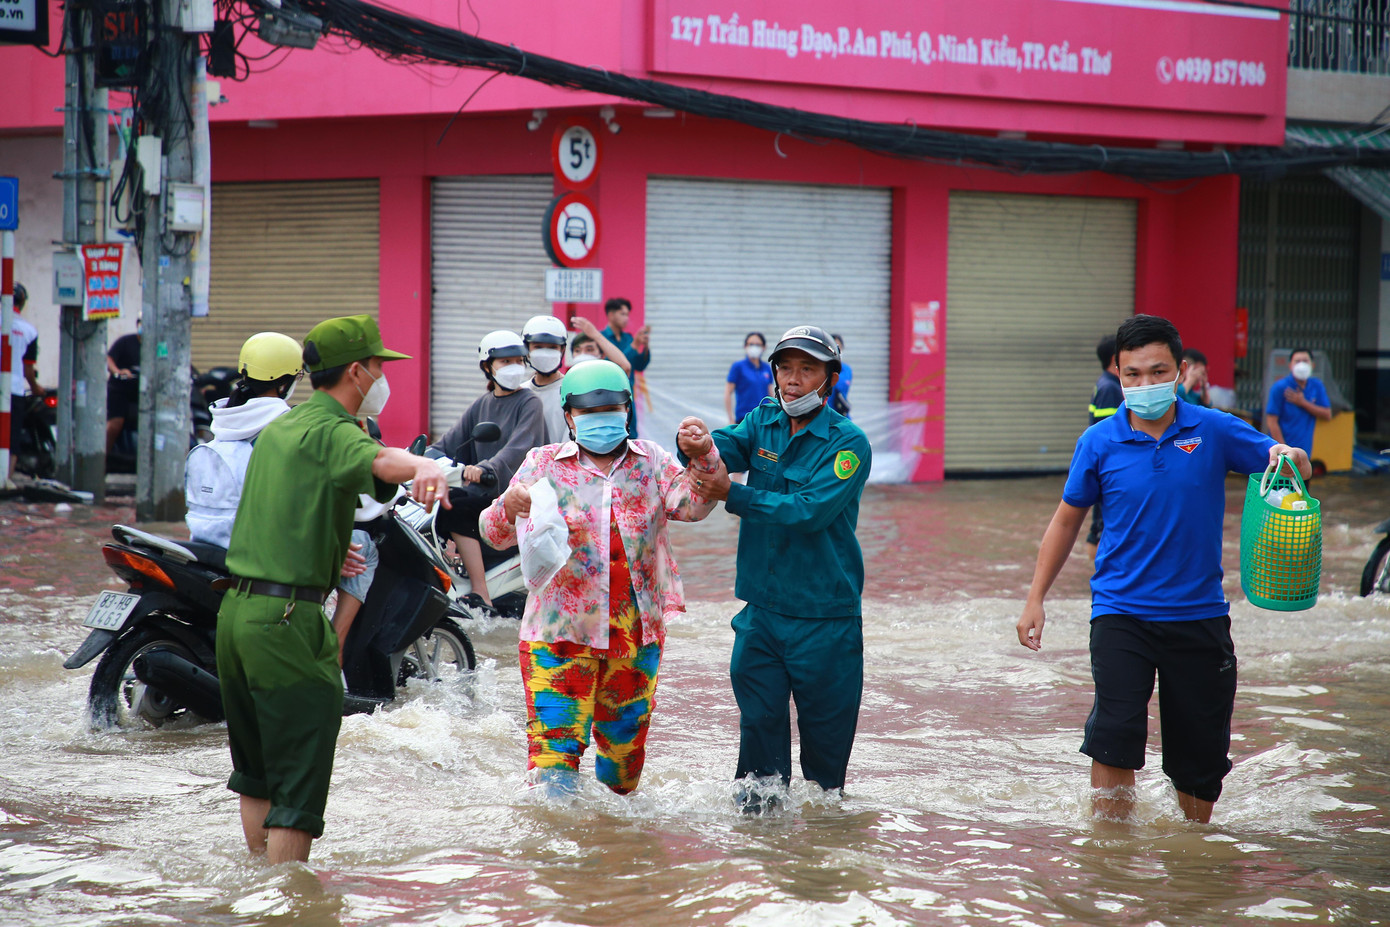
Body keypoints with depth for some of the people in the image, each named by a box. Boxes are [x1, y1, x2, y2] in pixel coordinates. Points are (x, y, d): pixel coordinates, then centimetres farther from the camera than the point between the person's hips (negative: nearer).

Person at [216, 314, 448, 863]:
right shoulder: (330, 431, -11)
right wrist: (425, 467, -56)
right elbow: (379, 460, -36)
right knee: (299, 782, -6)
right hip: (288, 617, -9)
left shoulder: (279, 426, 19)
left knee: (257, 768, 20)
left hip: (236, 608, 9)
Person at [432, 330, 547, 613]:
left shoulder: (530, 404, -2)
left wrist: (486, 468, -38)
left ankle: (481, 596, -29)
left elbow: (518, 447, -20)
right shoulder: (482, 405, 18)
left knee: (455, 506, -28)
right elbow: (451, 443, 15)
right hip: (482, 489, 7)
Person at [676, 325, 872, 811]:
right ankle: (760, 794, 17)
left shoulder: (847, 443, -11)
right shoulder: (763, 422, 7)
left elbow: (809, 511, -22)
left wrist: (732, 495, -26)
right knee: (759, 713, 4)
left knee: (826, 716, 5)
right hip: (762, 604, 4)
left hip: (825, 612, -4)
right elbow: (728, 444, -12)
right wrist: (696, 444, -37)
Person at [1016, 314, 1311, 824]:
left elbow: (1286, 467, 4)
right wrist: (1036, 599, 8)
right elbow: (1067, 520, 9)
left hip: (1199, 614, 1)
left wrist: (1291, 458, -22)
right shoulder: (1099, 442, -2)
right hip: (1121, 613, -1)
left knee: (1202, 752, 9)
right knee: (1115, 734, -17)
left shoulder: (1214, 430, -3)